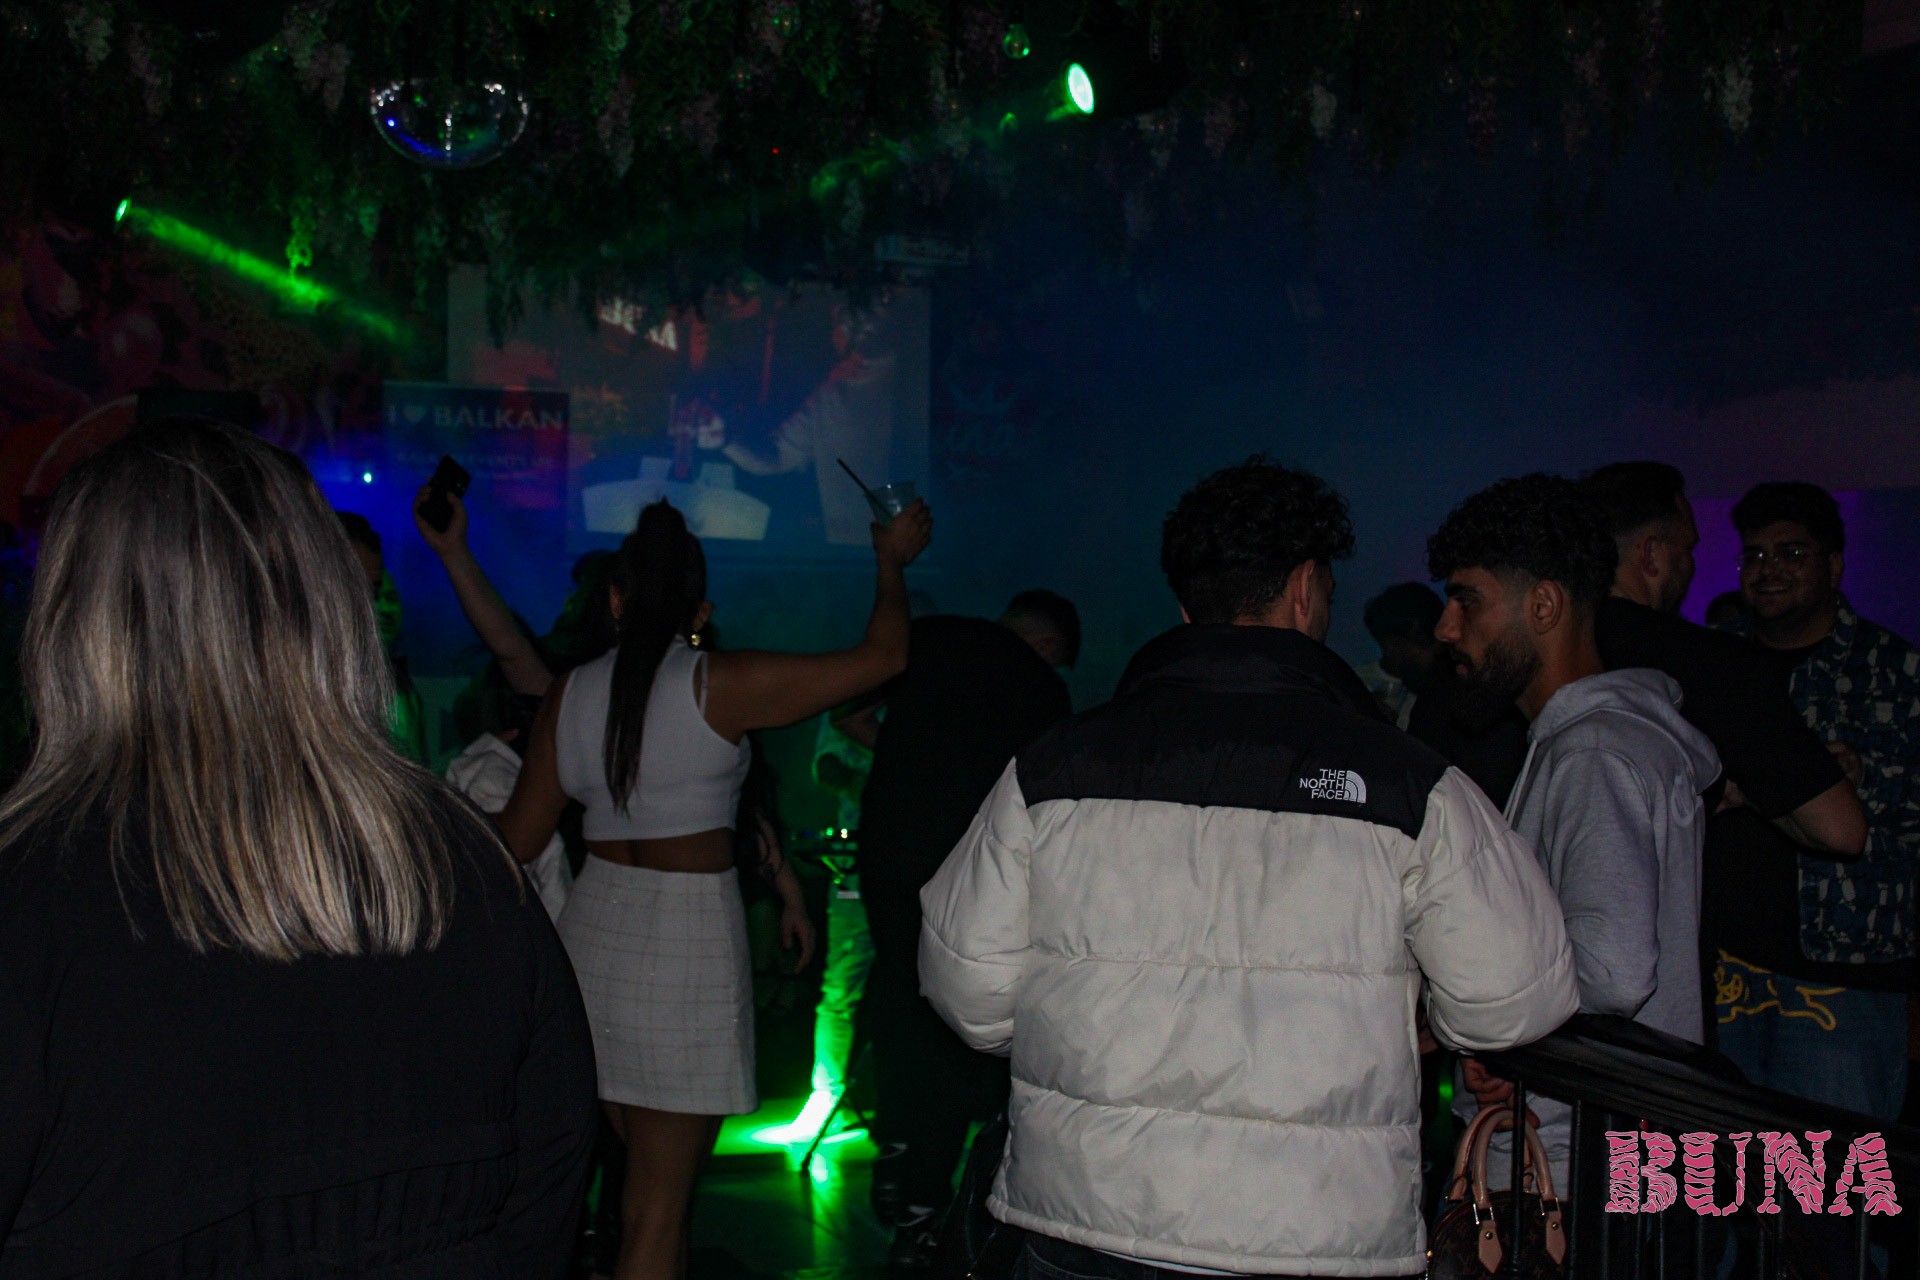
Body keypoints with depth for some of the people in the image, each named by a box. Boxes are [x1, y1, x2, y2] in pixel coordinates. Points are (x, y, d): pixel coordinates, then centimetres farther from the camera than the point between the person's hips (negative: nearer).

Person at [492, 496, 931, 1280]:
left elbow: (519, 840, 10)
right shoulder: (722, 685, -10)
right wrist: (890, 562, 13)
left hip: (594, 928, 5)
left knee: (644, 1179, 19)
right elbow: (883, 656, -4)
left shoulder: (570, 694, 3)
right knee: (658, 1214, 2)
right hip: (688, 940, -5)